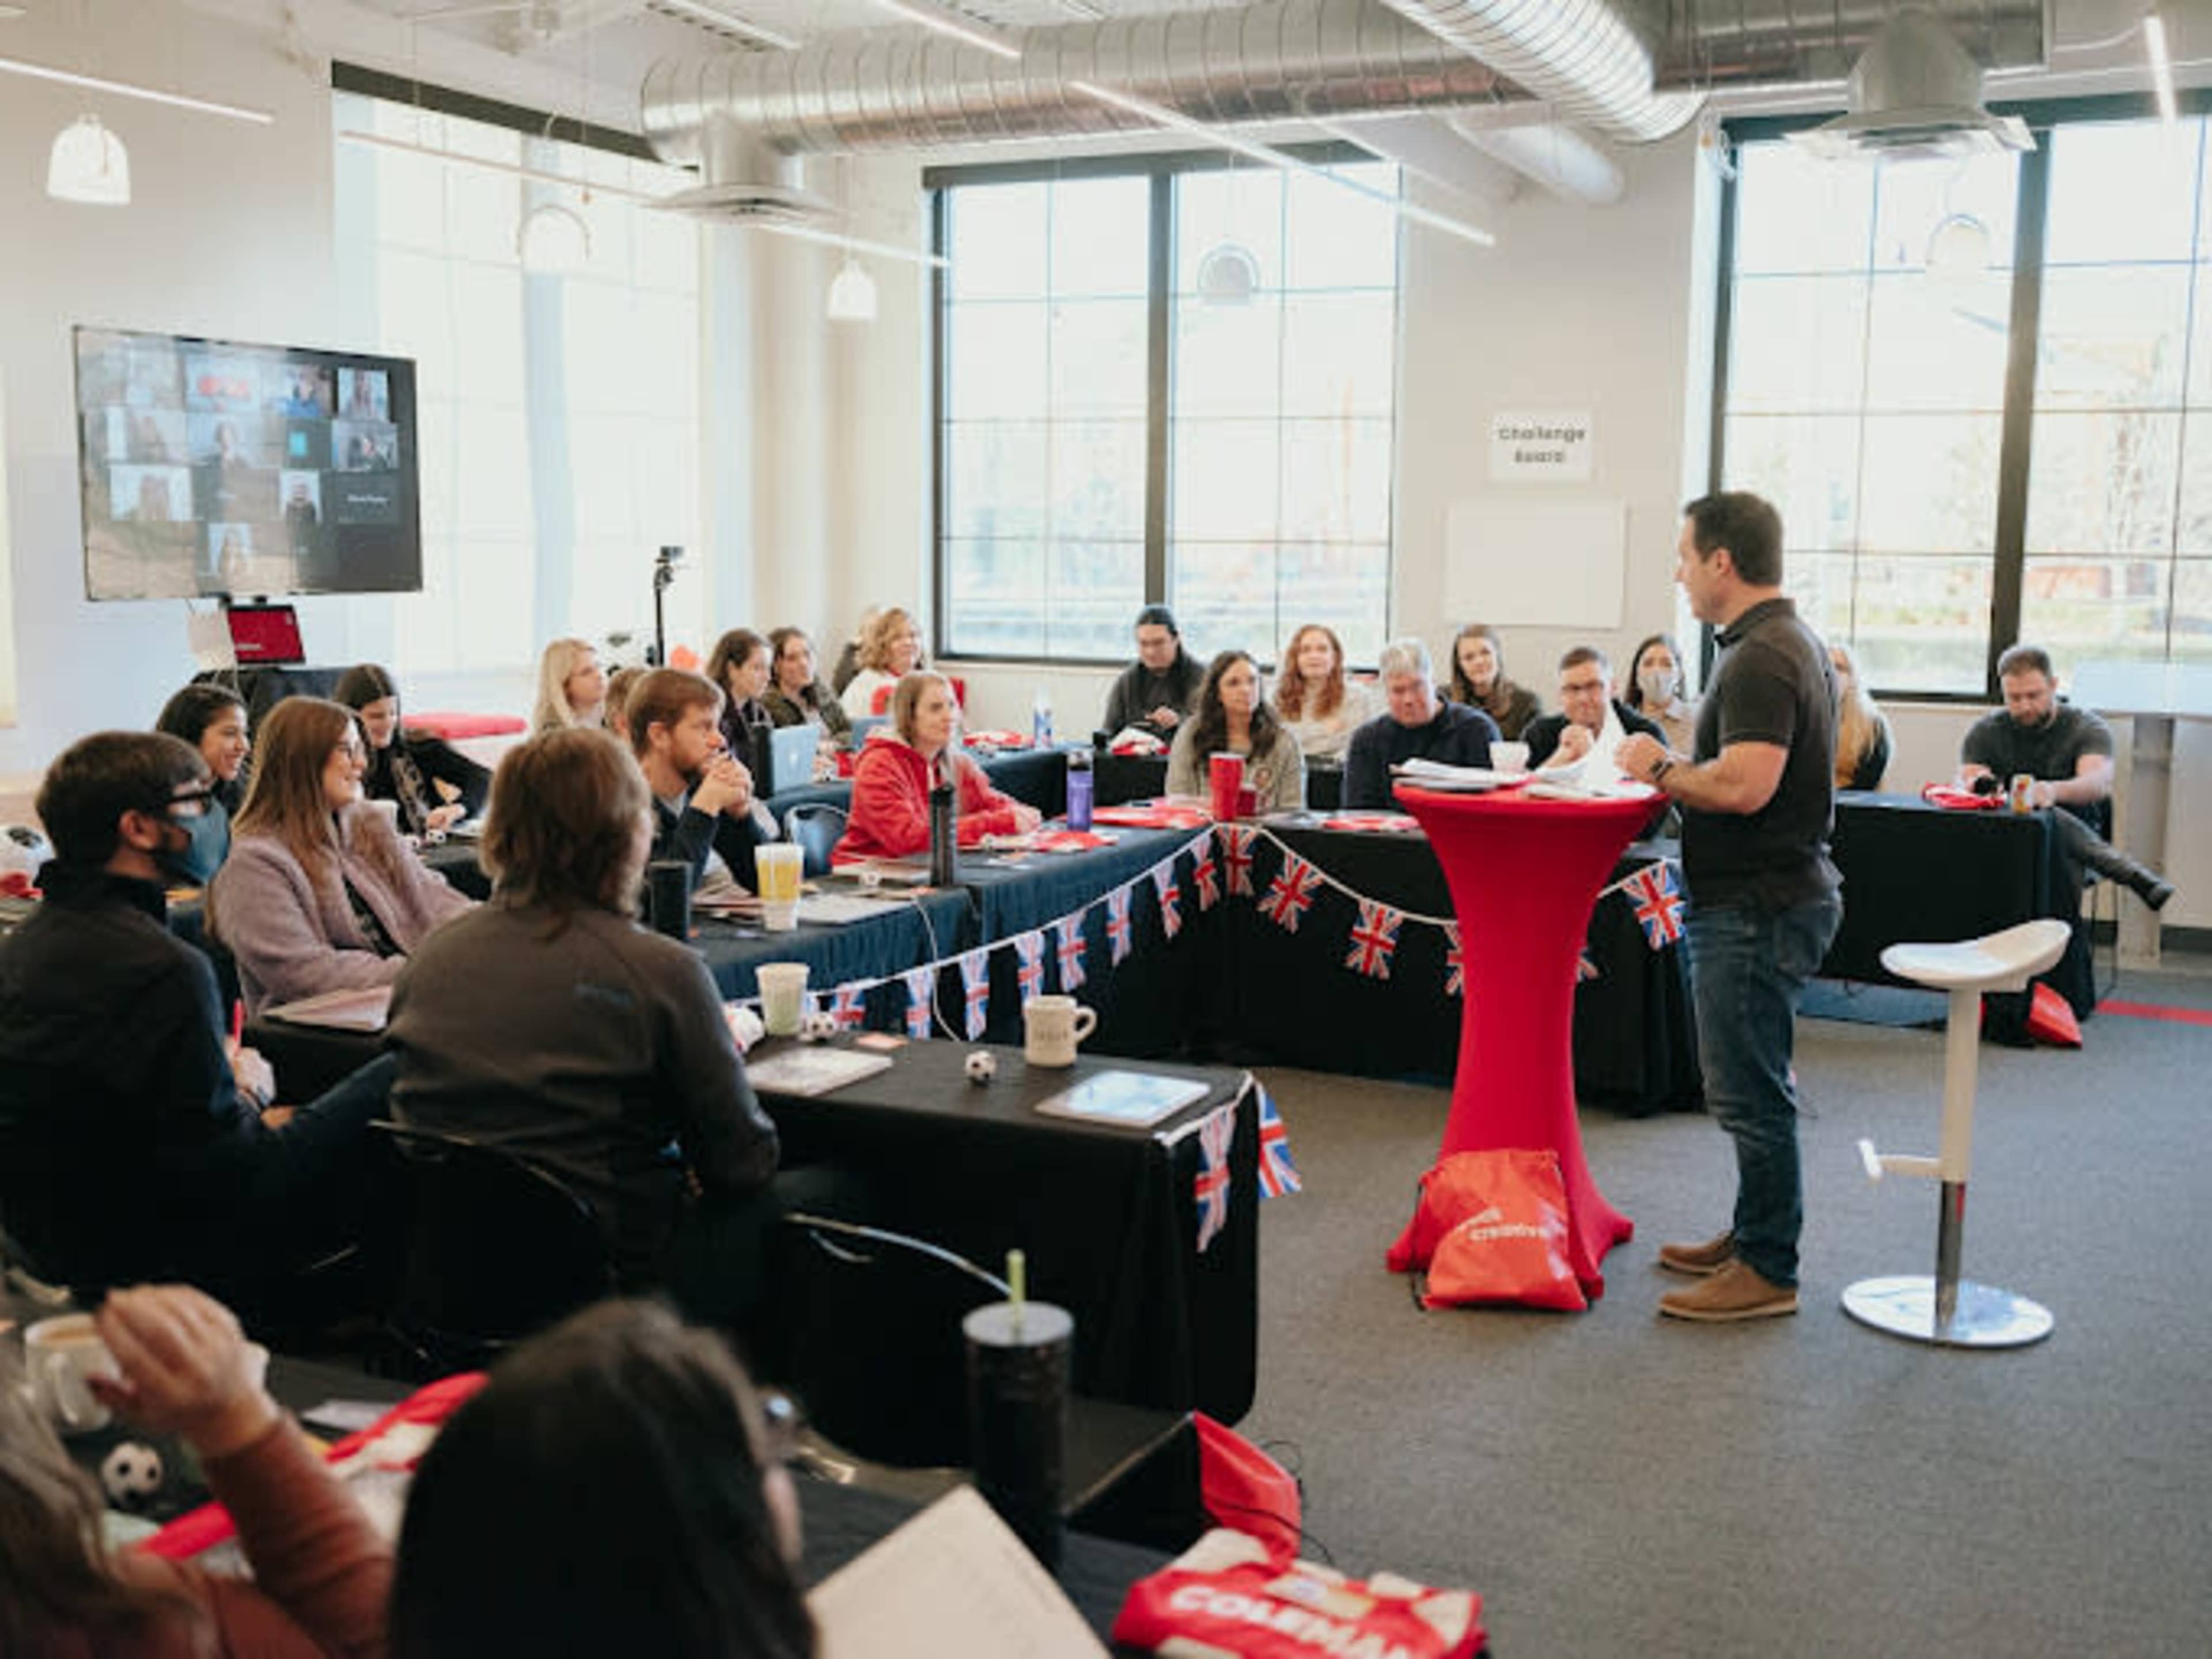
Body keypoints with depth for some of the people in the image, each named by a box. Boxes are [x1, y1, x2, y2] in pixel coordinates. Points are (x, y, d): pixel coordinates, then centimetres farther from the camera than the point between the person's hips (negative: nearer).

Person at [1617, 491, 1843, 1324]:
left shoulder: (1759, 660, -19)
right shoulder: (1795, 642, 15)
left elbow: (1743, 786, -29)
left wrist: (1661, 768, -14)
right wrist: (1678, 770, 13)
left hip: (1757, 906, -11)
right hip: (1778, 891, 11)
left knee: (1751, 1093, -3)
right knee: (1754, 1088, 20)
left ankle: (1767, 1272, 6)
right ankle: (1753, 1236, 32)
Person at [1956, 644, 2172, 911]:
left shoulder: (2088, 727, 1)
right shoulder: (1985, 731, 10)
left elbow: (2099, 783, -20)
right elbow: (1963, 787, -4)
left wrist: (2054, 791, -44)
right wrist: (1977, 786, -31)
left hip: (2078, 834, -2)